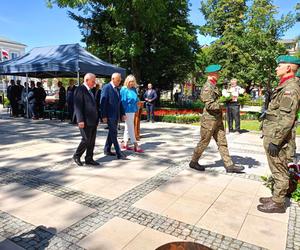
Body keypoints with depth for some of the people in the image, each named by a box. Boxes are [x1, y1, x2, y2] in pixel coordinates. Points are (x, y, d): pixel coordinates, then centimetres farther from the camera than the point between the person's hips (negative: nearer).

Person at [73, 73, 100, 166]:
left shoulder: (89, 91, 17)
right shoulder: (80, 89, -10)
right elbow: (78, 106, -17)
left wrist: (96, 119, 16)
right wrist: (80, 120, -23)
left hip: (93, 121, 9)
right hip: (85, 121, -9)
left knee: (92, 141, 11)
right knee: (86, 140, -3)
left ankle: (89, 159, 21)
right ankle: (76, 156, 17)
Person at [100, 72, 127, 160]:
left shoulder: (117, 89, 14)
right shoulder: (106, 87, -10)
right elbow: (103, 103, -14)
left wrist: (122, 114, 10)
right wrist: (104, 116, -18)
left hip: (116, 115, 8)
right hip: (110, 115, -8)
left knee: (112, 133, 15)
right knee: (114, 133, -7)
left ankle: (107, 150, 28)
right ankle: (119, 154, -5)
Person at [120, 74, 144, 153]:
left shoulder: (134, 89, 8)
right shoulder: (124, 89, -10)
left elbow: (136, 99, 20)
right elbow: (123, 101, -10)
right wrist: (123, 112, -10)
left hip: (133, 110, 7)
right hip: (128, 110, -7)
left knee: (127, 127, 14)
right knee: (131, 128, -5)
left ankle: (125, 144, 24)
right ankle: (135, 146, -4)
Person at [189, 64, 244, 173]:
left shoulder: (213, 86, 14)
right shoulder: (207, 88, -17)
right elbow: (209, 105, -23)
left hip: (217, 119, 9)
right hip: (209, 120, -9)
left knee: (222, 143, 9)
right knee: (204, 142, 4)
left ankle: (229, 165, 14)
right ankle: (193, 162, 20)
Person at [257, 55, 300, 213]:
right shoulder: (284, 86, 15)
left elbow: (287, 119, -24)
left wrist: (275, 141, -23)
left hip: (276, 137, -10)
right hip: (271, 135, 10)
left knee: (279, 172, 2)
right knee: (278, 171, 18)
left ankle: (278, 203, 14)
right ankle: (276, 197, 31)